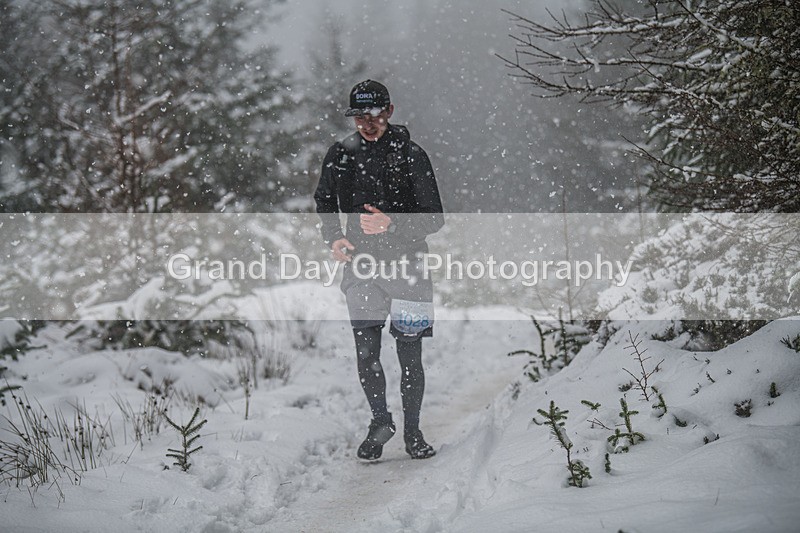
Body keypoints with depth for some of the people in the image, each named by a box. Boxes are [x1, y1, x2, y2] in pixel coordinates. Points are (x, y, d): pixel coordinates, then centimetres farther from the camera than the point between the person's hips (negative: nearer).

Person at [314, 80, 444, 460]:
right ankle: (380, 421, 21)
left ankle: (412, 432, 17)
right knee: (366, 352, -2)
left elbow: (434, 218, -5)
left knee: (409, 356, 1)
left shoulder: (411, 155, -5)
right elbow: (324, 202, 21)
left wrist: (391, 223, -21)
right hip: (360, 264, 2)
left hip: (405, 264, -2)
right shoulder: (341, 154, 5)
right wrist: (334, 238, 3)